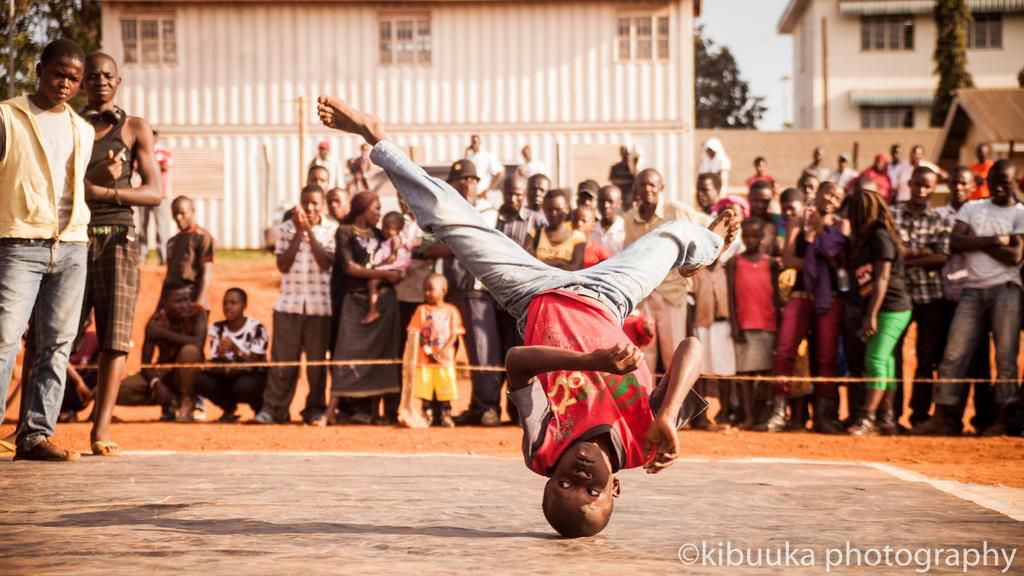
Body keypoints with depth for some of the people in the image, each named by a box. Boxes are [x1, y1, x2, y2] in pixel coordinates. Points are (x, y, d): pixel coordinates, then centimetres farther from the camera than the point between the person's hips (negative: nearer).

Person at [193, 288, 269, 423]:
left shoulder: (256, 328, -16)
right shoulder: (217, 329, -4)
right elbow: (215, 363, -9)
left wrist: (235, 349, -38)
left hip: (254, 377, -4)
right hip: (229, 379, 4)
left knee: (243, 385, -38)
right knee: (198, 379, -20)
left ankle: (261, 410, -3)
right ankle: (229, 408, 5)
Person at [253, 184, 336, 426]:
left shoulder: (331, 230, 1)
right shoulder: (287, 228, 6)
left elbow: (326, 263, -11)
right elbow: (283, 265, -3)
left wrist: (310, 230, -14)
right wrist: (298, 232, -9)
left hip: (319, 305, -1)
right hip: (289, 303, 1)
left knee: (316, 360, 4)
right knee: (282, 359, 1)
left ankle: (316, 410, 12)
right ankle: (273, 408, 5)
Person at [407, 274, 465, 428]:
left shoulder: (451, 311, 4)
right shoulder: (422, 310, 6)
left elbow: (454, 334, -1)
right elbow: (415, 332, 0)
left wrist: (444, 351, -14)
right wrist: (425, 349, -12)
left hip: (445, 357, -1)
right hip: (424, 357, 1)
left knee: (445, 388, -2)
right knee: (425, 386, 1)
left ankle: (445, 415, 7)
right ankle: (428, 414, 12)